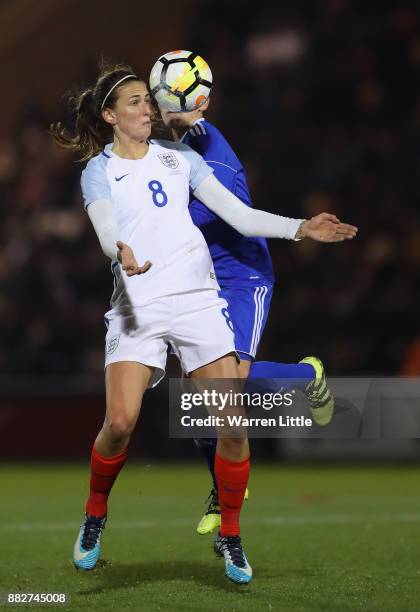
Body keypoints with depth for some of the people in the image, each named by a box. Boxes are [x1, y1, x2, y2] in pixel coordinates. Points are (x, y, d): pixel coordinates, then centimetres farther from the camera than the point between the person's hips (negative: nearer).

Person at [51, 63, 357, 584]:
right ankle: (94, 517, 11)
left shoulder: (180, 158, 13)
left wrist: (300, 228, -4)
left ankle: (230, 536, 9)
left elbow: (238, 214, 8)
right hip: (136, 306, -2)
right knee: (120, 422, -17)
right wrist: (122, 254, -37)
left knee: (234, 424, -9)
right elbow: (106, 230, -13)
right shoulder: (98, 172, 5)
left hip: (197, 300, 2)